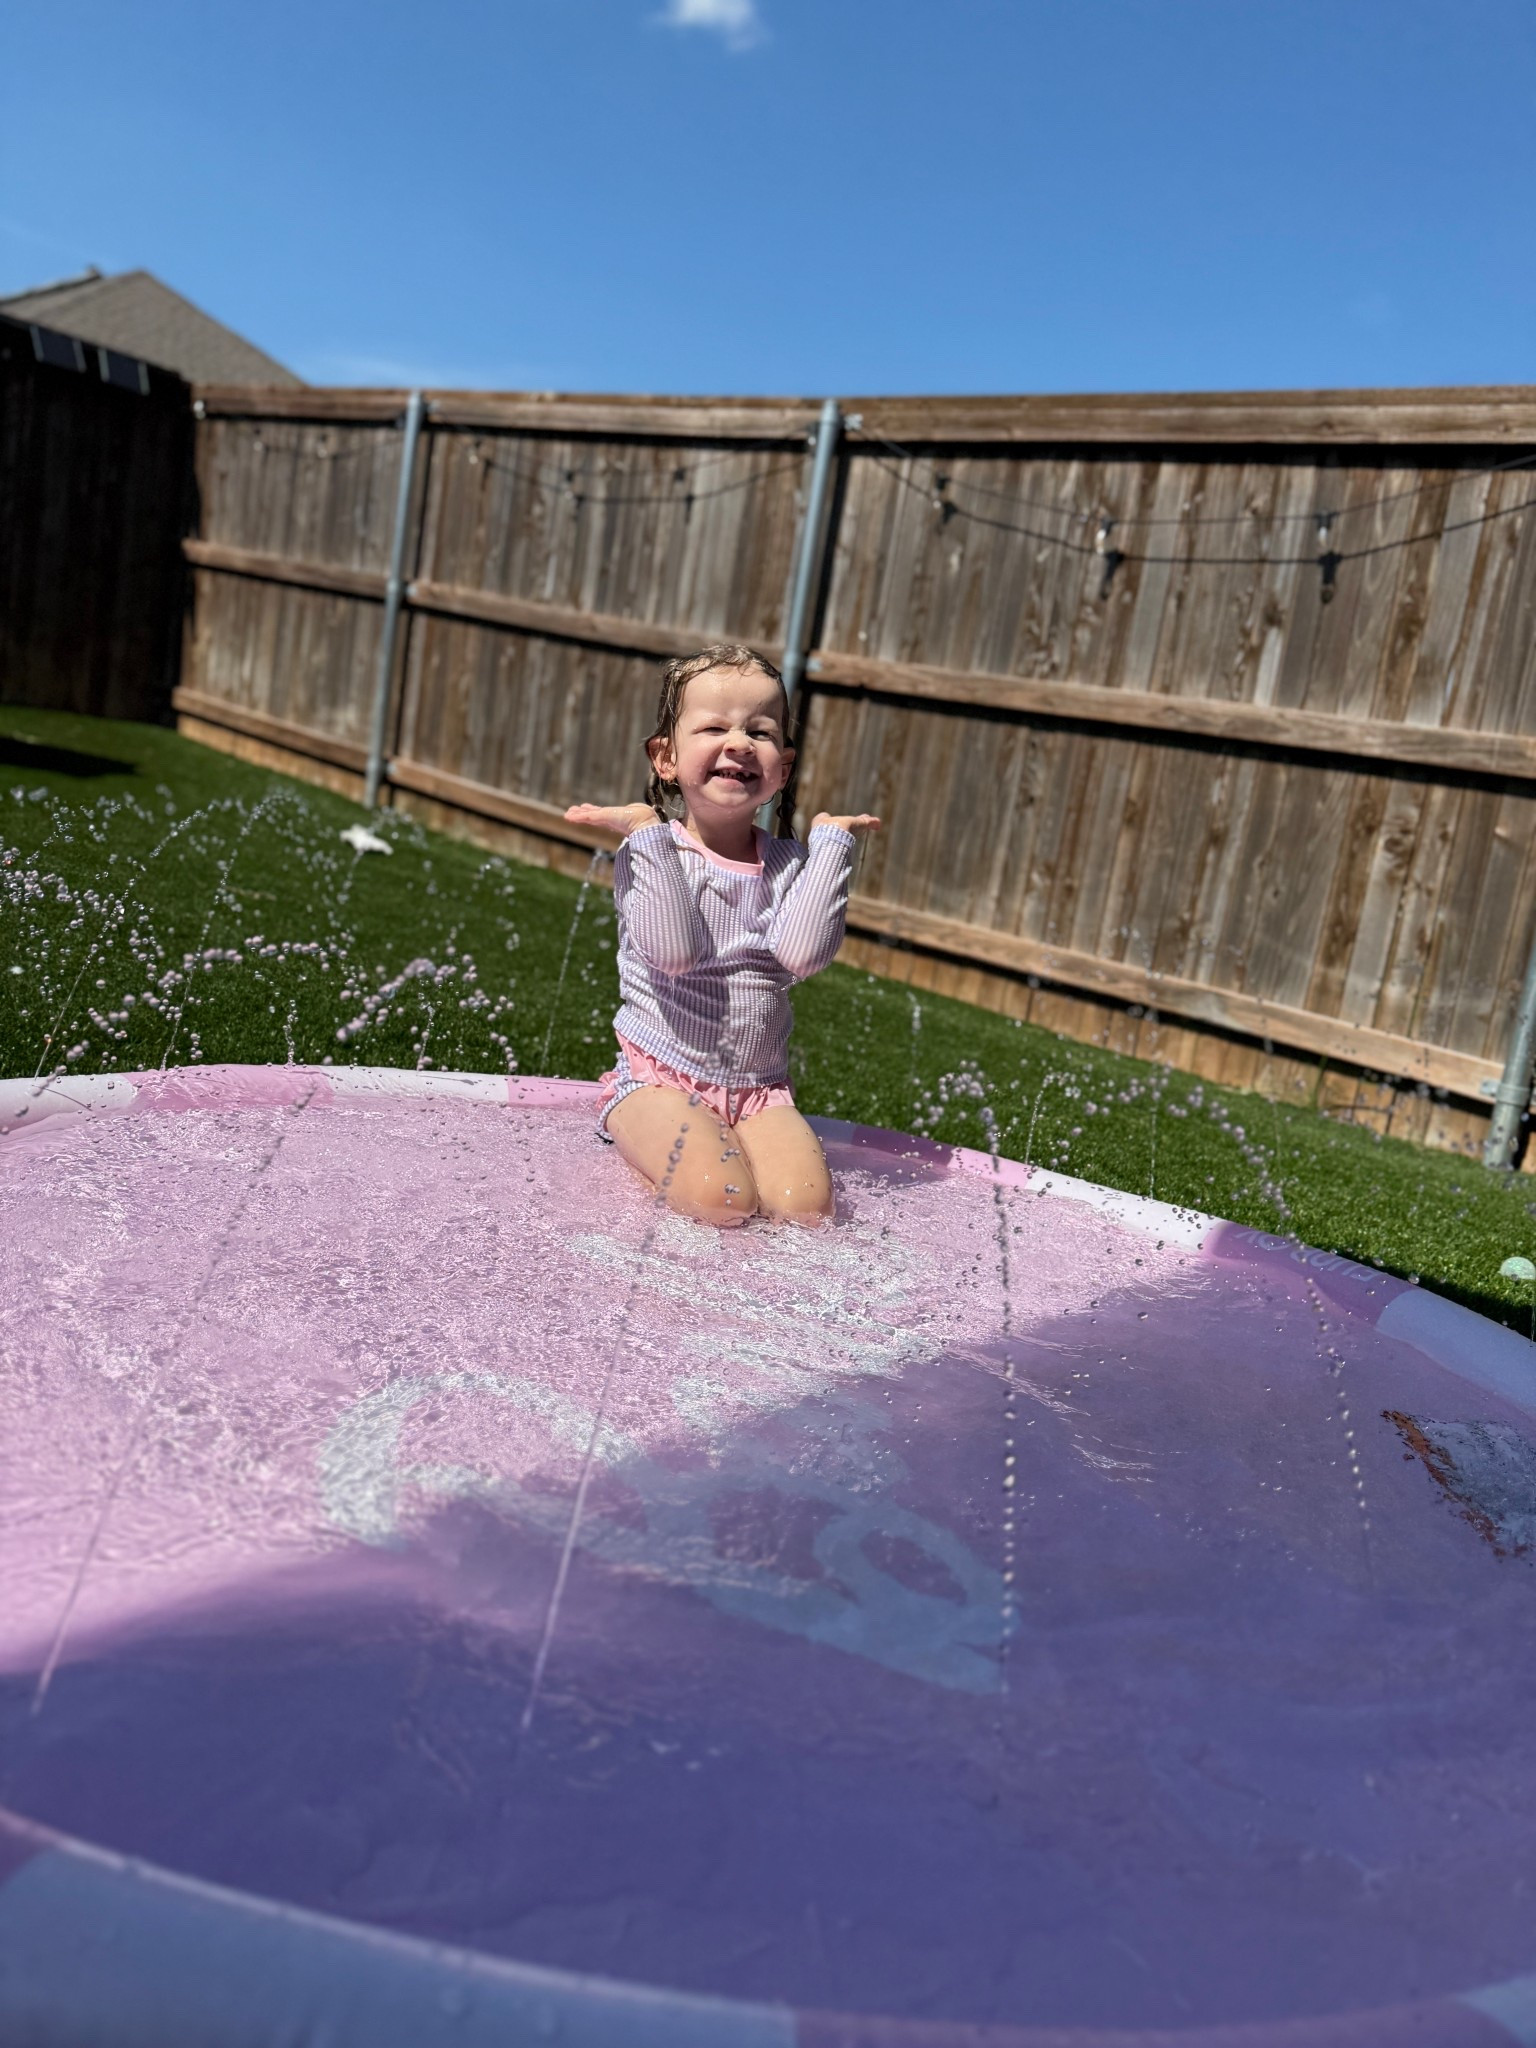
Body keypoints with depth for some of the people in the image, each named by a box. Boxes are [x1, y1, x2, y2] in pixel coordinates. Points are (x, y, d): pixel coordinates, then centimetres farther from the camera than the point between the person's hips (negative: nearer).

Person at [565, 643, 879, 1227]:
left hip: (759, 1088, 3)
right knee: (722, 1199, -27)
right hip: (660, 1079, -3)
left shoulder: (788, 865, 5)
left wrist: (832, 839, -8)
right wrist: (649, 833, -20)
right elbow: (675, 951, -23)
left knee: (805, 1204, -21)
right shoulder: (648, 853, -5)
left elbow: (801, 953, -15)